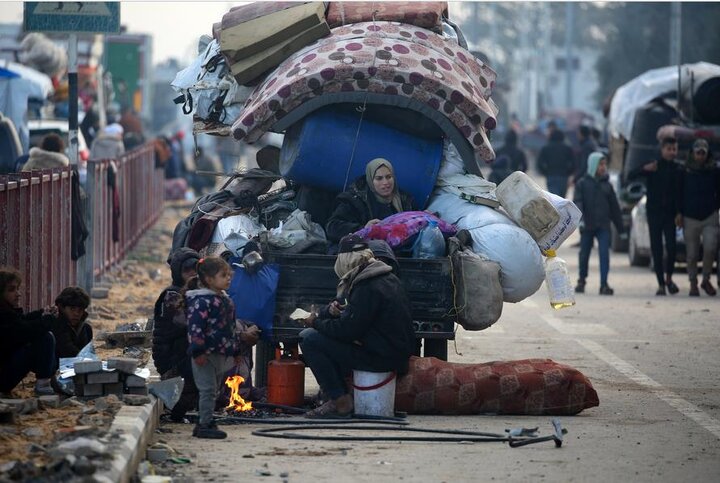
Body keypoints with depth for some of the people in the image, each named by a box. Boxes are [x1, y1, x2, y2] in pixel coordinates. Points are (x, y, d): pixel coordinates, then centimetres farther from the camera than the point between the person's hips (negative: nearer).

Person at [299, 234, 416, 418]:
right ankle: (339, 397, 11)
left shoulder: (368, 287, -19)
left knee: (309, 338, -11)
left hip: (381, 358, -10)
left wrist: (316, 323, -4)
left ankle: (340, 401, -10)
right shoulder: (388, 278, 14)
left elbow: (347, 330, -21)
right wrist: (332, 309, 1)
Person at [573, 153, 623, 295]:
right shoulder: (582, 183, 1)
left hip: (603, 226, 1)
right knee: (584, 254, 9)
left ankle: (604, 284, -10)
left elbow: (614, 207, 13)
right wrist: (581, 218, -25)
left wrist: (620, 228, 14)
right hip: (587, 225, -1)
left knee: (604, 254, -10)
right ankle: (581, 281, 26)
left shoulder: (607, 185, 9)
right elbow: (577, 202, -9)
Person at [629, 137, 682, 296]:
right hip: (654, 212, -1)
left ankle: (668, 278, 11)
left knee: (671, 247, -11)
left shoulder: (677, 169, 6)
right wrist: (644, 169, -27)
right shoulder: (652, 167, 1)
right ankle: (661, 284, 6)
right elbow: (630, 175, -9)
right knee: (656, 249, 0)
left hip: (670, 213, 1)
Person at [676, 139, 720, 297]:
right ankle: (693, 284, 15)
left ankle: (706, 280, 1)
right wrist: (679, 213, -3)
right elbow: (679, 193, 6)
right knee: (691, 254, 3)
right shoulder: (685, 172, 4)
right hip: (690, 217, 1)